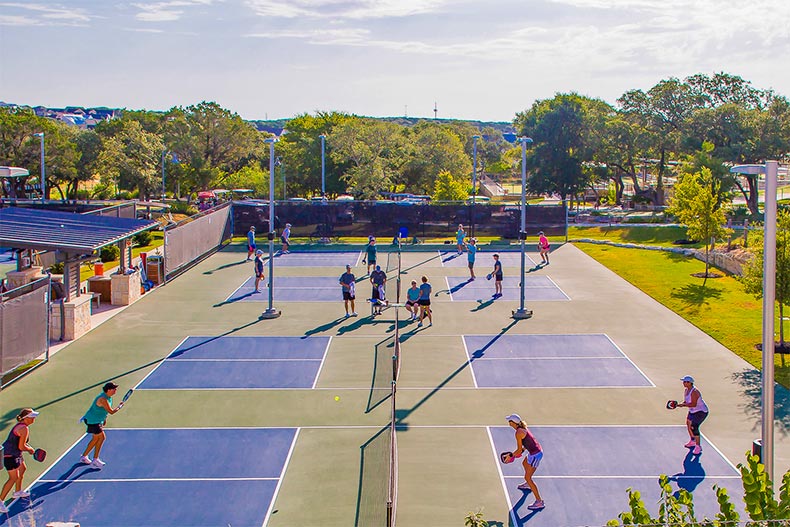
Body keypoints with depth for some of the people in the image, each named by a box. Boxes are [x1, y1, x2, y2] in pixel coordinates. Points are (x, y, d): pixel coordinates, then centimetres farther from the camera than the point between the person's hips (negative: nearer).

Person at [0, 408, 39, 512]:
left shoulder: (20, 425, 8)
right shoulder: (24, 429, -23)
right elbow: (21, 447, -24)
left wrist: (28, 447, 9)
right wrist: (30, 449, -5)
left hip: (14, 453, 11)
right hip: (10, 455, -11)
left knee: (22, 468, 27)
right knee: (14, 478, -10)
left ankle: (18, 492, 45)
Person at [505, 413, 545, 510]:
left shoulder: (518, 433, -22)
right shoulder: (523, 428, 5)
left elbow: (519, 450, -16)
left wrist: (511, 455, -2)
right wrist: (523, 449, 16)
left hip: (535, 455, -10)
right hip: (538, 450, 10)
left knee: (527, 477, -5)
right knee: (525, 464, 36)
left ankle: (539, 502, -4)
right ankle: (528, 485, 62)